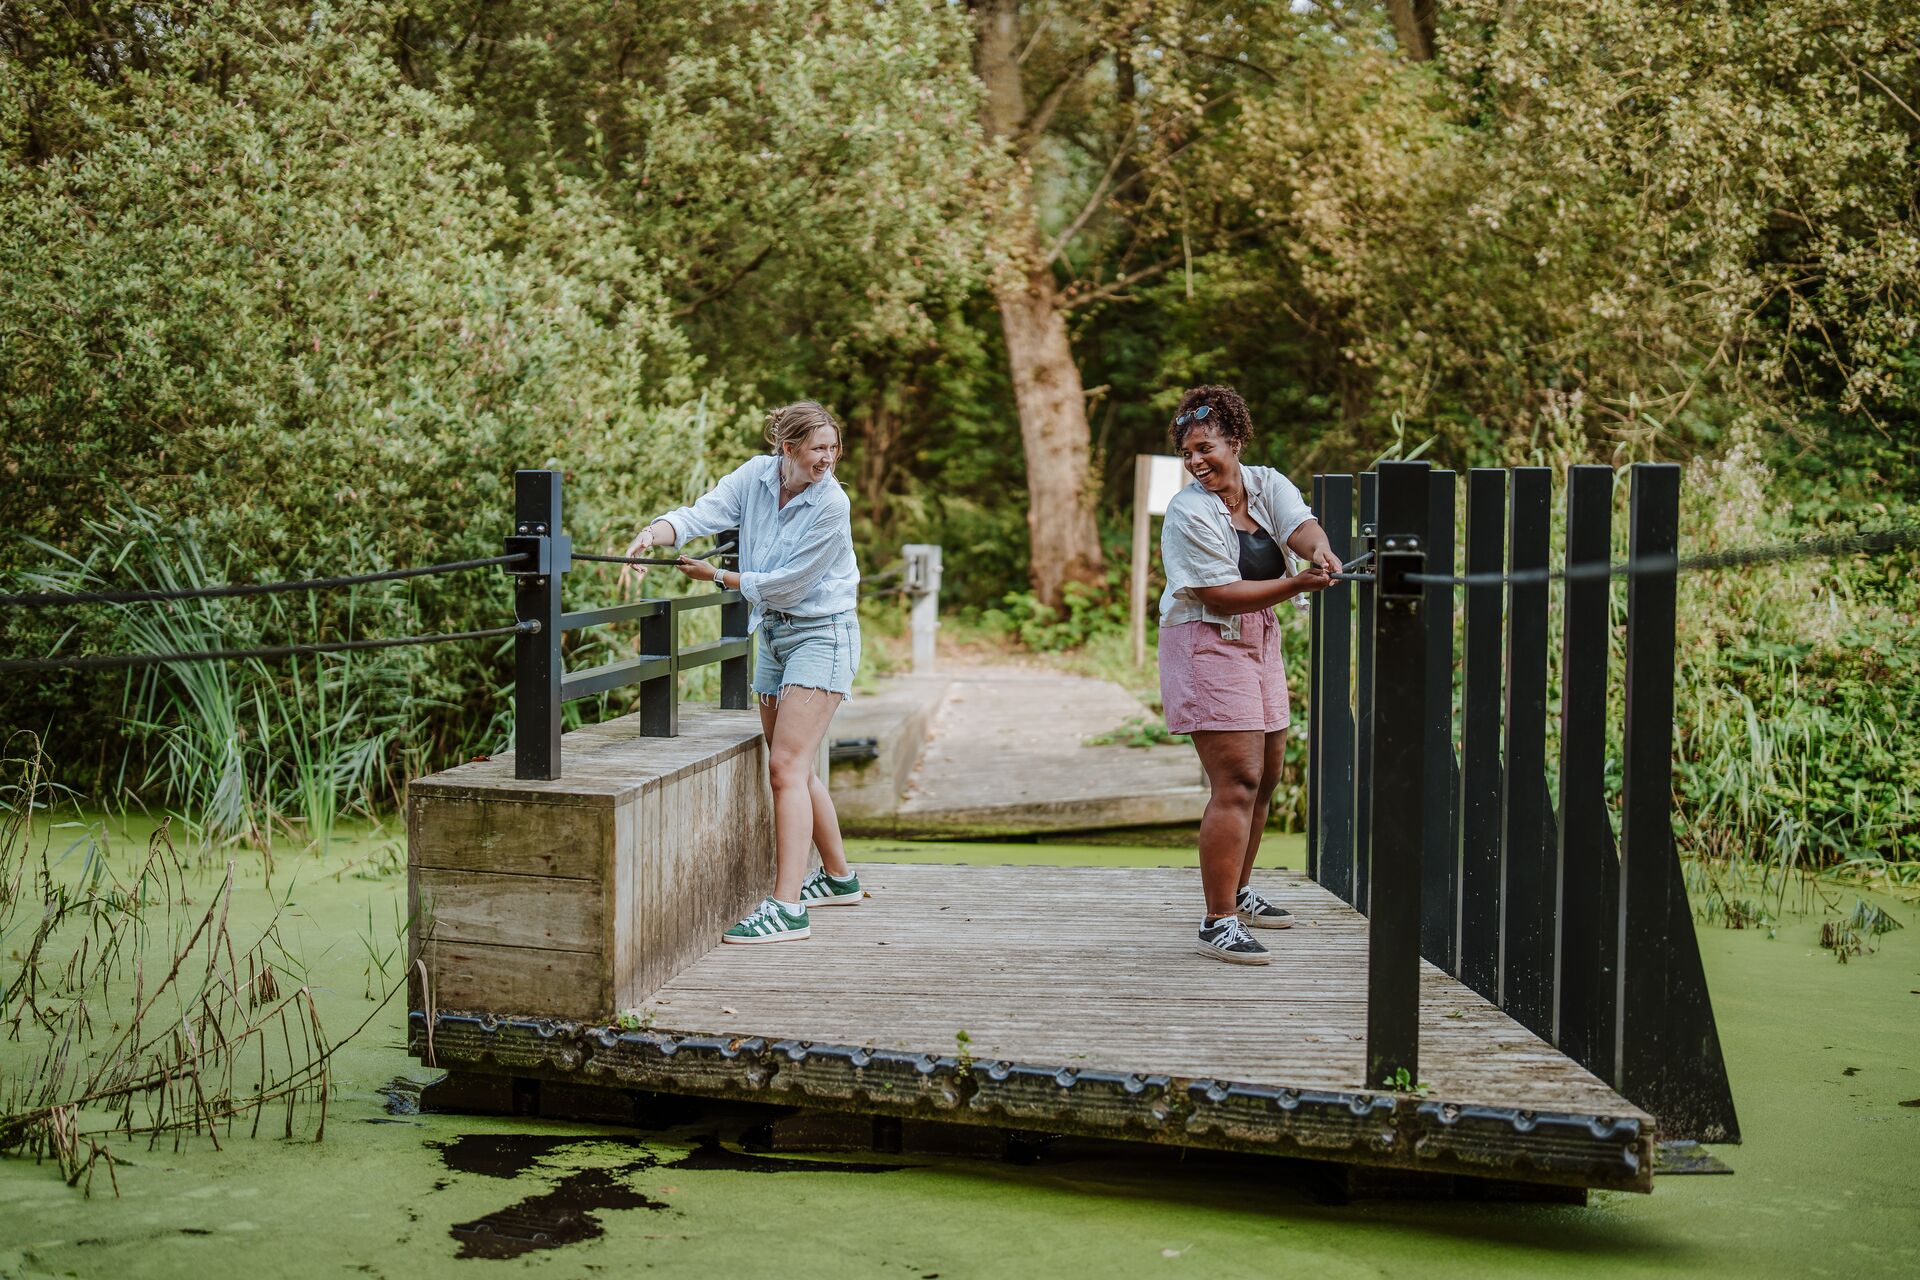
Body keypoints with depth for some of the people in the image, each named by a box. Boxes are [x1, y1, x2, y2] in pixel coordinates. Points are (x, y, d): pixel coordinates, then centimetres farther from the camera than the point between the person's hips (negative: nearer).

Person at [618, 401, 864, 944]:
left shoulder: (830, 504, -18)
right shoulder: (755, 477, -2)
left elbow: (788, 583, -18)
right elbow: (703, 513, -13)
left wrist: (718, 577, -9)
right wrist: (651, 534, -32)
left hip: (821, 635, -7)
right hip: (773, 634, 7)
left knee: (786, 767, -16)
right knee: (794, 770, 15)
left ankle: (786, 908, -19)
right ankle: (839, 878, 32)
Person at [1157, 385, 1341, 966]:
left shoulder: (1267, 484, 3)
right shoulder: (1189, 514, -15)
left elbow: (1301, 526, -16)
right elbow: (1221, 595, -21)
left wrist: (1318, 549, -40)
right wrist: (1297, 584, -31)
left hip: (1259, 643, 8)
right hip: (1207, 646, -8)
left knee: (1265, 775, 17)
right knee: (1237, 782, -14)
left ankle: (1238, 891, 35)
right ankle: (1218, 922, -11)